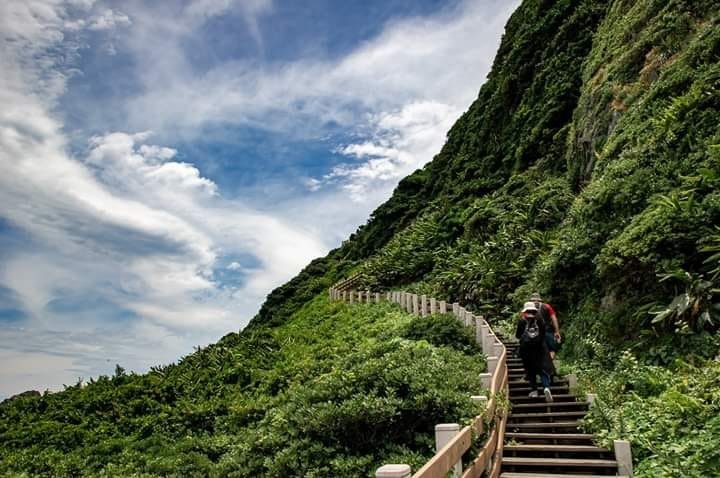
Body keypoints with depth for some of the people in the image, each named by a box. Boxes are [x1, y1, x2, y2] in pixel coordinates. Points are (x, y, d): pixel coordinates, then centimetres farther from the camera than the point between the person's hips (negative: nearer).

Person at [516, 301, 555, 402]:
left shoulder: (522, 321, -3)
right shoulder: (539, 320, 1)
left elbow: (517, 335, 2)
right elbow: (544, 333, 4)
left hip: (526, 348, -1)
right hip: (540, 346, 1)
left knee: (531, 370, 9)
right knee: (543, 368, 2)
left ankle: (534, 390, 6)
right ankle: (546, 387, -19)